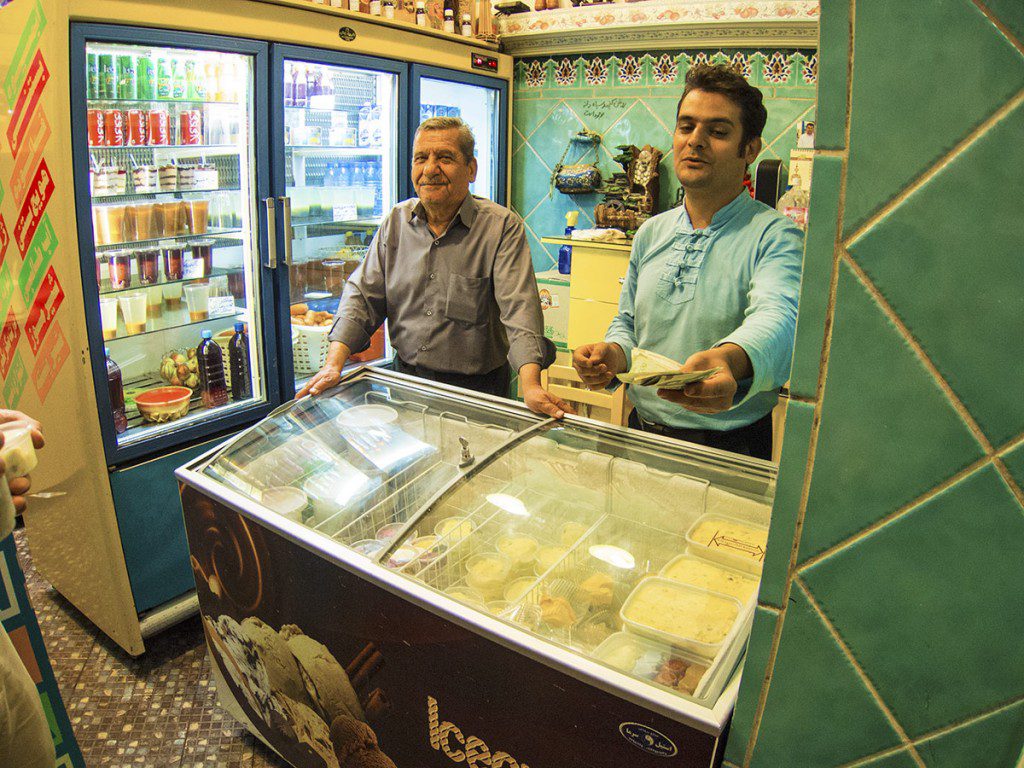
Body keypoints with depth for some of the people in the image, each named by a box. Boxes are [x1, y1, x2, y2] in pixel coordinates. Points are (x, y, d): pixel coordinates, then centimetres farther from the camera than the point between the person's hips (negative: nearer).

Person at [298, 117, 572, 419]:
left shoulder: (503, 226, -10)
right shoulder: (396, 221, 5)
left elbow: (519, 307, -21)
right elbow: (362, 295, 5)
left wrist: (531, 385, -35)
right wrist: (334, 363, -9)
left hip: (476, 385, -3)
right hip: (406, 376, 4)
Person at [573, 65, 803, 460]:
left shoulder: (775, 236, -8)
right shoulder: (651, 233, 9)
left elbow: (777, 316, -28)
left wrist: (728, 360, -50)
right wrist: (613, 354, -7)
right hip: (642, 434, 4)